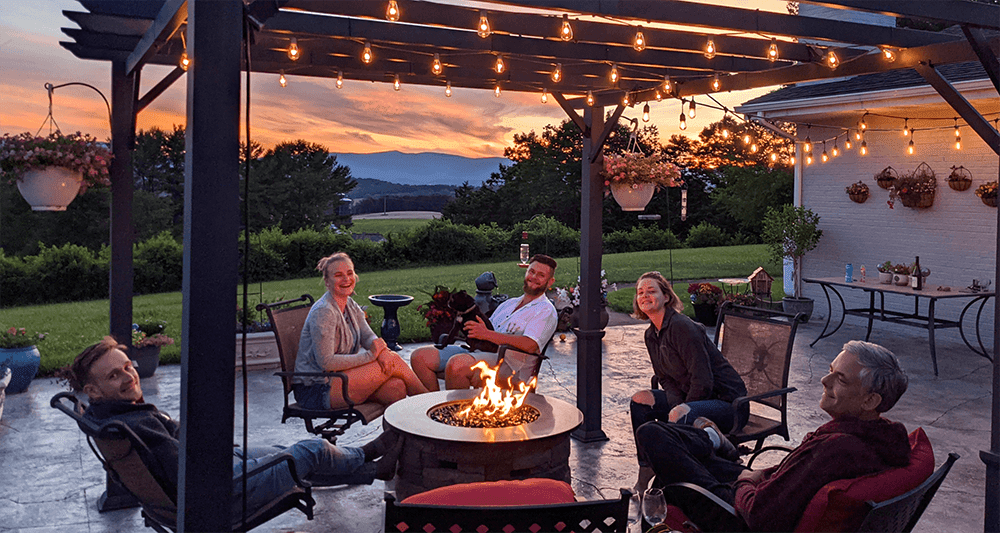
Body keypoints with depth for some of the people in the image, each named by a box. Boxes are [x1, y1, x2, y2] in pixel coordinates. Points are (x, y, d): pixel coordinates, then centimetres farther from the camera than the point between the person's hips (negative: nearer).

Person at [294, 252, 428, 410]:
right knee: (394, 362, -14)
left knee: (396, 388, -16)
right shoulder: (323, 311, -19)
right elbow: (326, 362, -23)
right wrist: (370, 355, -20)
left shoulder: (350, 305, 9)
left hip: (338, 377, 8)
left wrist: (381, 349, -22)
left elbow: (369, 337, 3)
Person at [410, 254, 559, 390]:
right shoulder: (509, 303, 27)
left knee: (456, 364, -37)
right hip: (477, 351, 8)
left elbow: (530, 345, -16)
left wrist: (487, 334, -17)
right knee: (419, 356, -6)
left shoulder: (546, 311, 2)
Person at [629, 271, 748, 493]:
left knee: (679, 416, -35)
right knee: (640, 400, -1)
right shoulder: (651, 335, 7)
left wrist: (680, 412, -17)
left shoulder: (682, 327, -21)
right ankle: (644, 478, 6)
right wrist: (677, 405, -11)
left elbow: (703, 382, -23)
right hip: (690, 399, 9)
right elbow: (666, 379, 8)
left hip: (727, 402, -9)